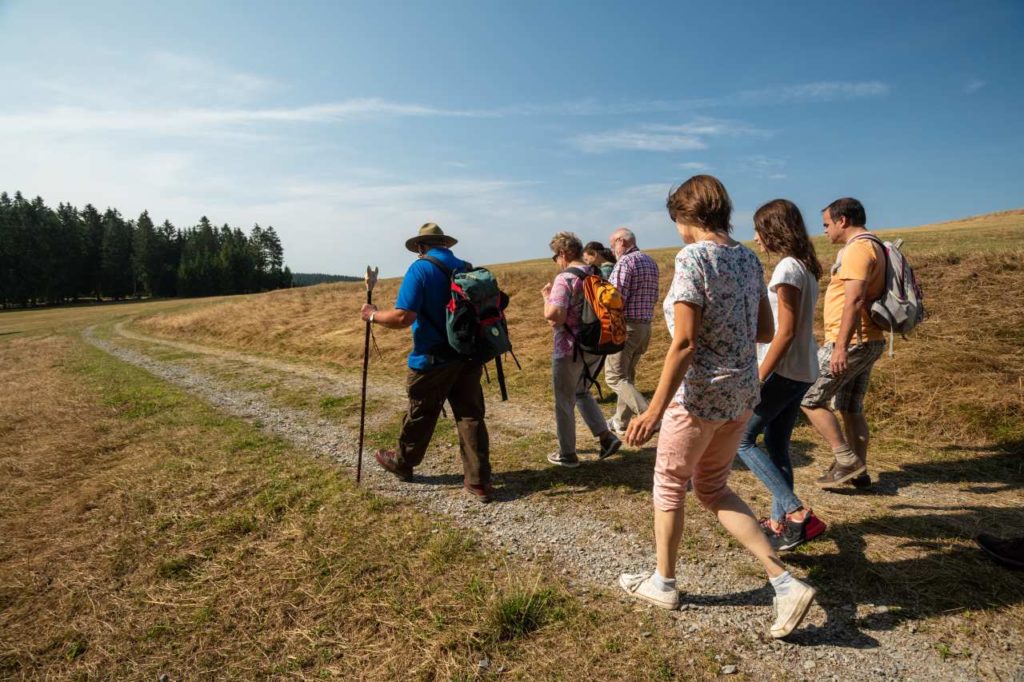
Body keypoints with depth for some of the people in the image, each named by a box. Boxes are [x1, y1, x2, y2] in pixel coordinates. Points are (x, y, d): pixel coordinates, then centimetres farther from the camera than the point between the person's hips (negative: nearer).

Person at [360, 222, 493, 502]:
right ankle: (479, 482, 7)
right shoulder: (467, 268, 7)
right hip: (468, 358, 5)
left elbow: (404, 317, -20)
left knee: (419, 415, 14)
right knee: (471, 416, 6)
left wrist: (374, 315, -3)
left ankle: (402, 463, 36)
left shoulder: (420, 269, -10)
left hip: (433, 360, -4)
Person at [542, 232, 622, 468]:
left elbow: (554, 315, -29)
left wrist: (547, 296, -8)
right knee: (582, 393, 26)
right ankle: (606, 437, 16)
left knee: (564, 402, 9)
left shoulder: (565, 278, -18)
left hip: (570, 350, -7)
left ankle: (568, 454, 20)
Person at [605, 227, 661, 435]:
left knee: (615, 377, -3)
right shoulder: (651, 262, 13)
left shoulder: (624, 262, -14)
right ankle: (621, 422, 25)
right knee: (628, 375, 17)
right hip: (645, 326, 9)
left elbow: (617, 300, -20)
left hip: (625, 326, -9)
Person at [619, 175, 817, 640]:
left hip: (700, 394, -7)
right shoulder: (747, 258, 6)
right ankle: (785, 582, 16)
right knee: (712, 488, 21)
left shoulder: (693, 256, -16)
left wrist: (655, 408, -19)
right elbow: (765, 330, 10)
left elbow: (684, 342, -22)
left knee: (668, 485, 14)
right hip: (742, 392, 8)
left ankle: (663, 583, 32)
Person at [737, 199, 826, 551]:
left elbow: (785, 333, -20)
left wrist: (757, 379, -18)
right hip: (802, 372, 9)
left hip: (782, 372, -9)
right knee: (776, 444, 15)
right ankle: (780, 523, 22)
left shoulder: (787, 268, -16)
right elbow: (794, 328, 13)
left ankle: (796, 512, -2)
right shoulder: (806, 268, 12)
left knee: (741, 439, 0)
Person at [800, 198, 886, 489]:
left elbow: (854, 300, -25)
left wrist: (840, 347, -28)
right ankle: (858, 471, 21)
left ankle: (846, 460, -1)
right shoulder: (873, 247, 19)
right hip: (868, 342, 10)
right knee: (851, 408, 15)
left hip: (851, 342, -10)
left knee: (809, 398, -3)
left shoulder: (858, 248, -14)